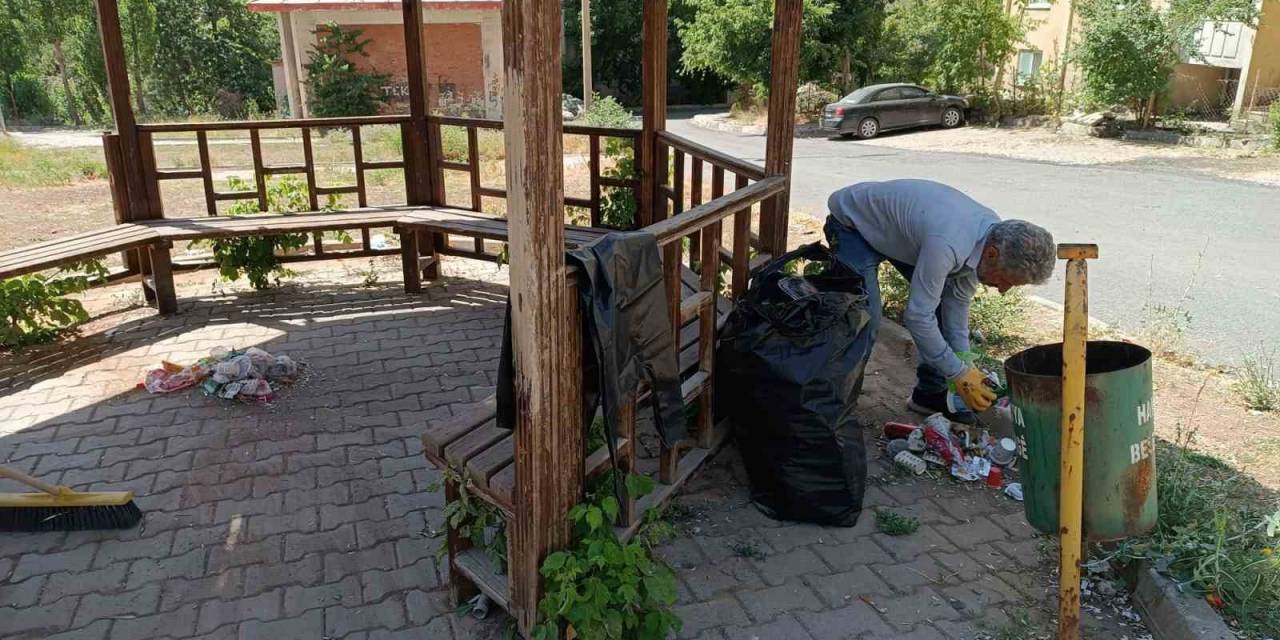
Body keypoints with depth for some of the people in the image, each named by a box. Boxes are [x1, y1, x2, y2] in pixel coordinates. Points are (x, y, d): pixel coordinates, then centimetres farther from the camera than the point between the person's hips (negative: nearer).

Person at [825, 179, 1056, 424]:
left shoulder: (996, 235, -15)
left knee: (946, 302, 1)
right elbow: (917, 316, -34)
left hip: (900, 231, 8)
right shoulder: (947, 245, -41)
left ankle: (931, 394, 12)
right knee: (866, 319, -21)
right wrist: (959, 373, -25)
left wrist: (963, 358, -7)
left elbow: (958, 297, -2)